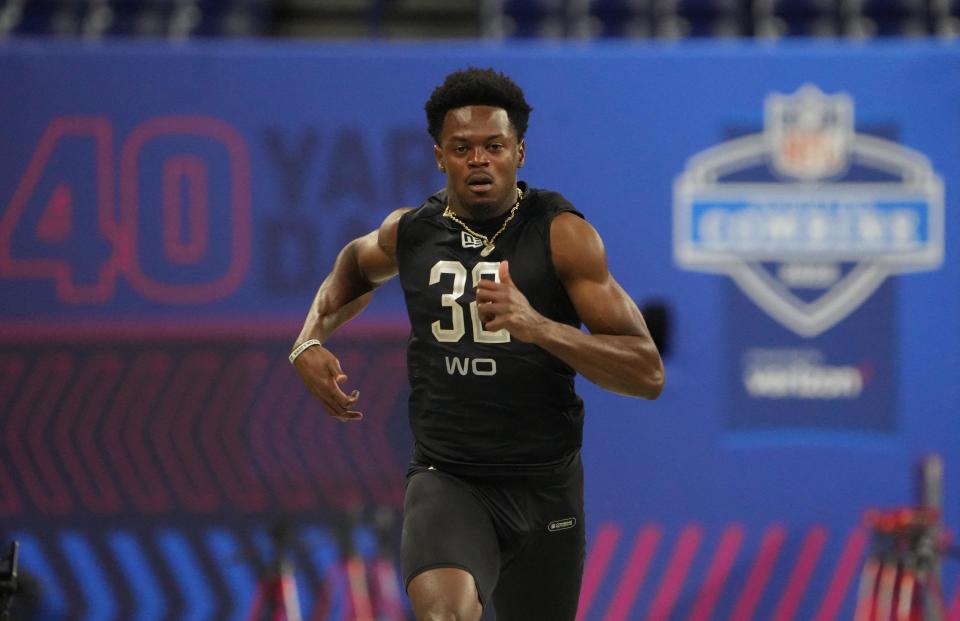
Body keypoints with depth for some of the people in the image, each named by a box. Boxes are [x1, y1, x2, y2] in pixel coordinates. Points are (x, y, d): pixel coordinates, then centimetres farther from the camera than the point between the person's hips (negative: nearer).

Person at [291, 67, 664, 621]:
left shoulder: (562, 235, -8)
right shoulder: (410, 233, 2)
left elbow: (648, 375, -14)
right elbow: (356, 265, 30)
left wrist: (538, 327, -27)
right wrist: (310, 342, 11)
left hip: (544, 486, 0)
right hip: (446, 479, 0)